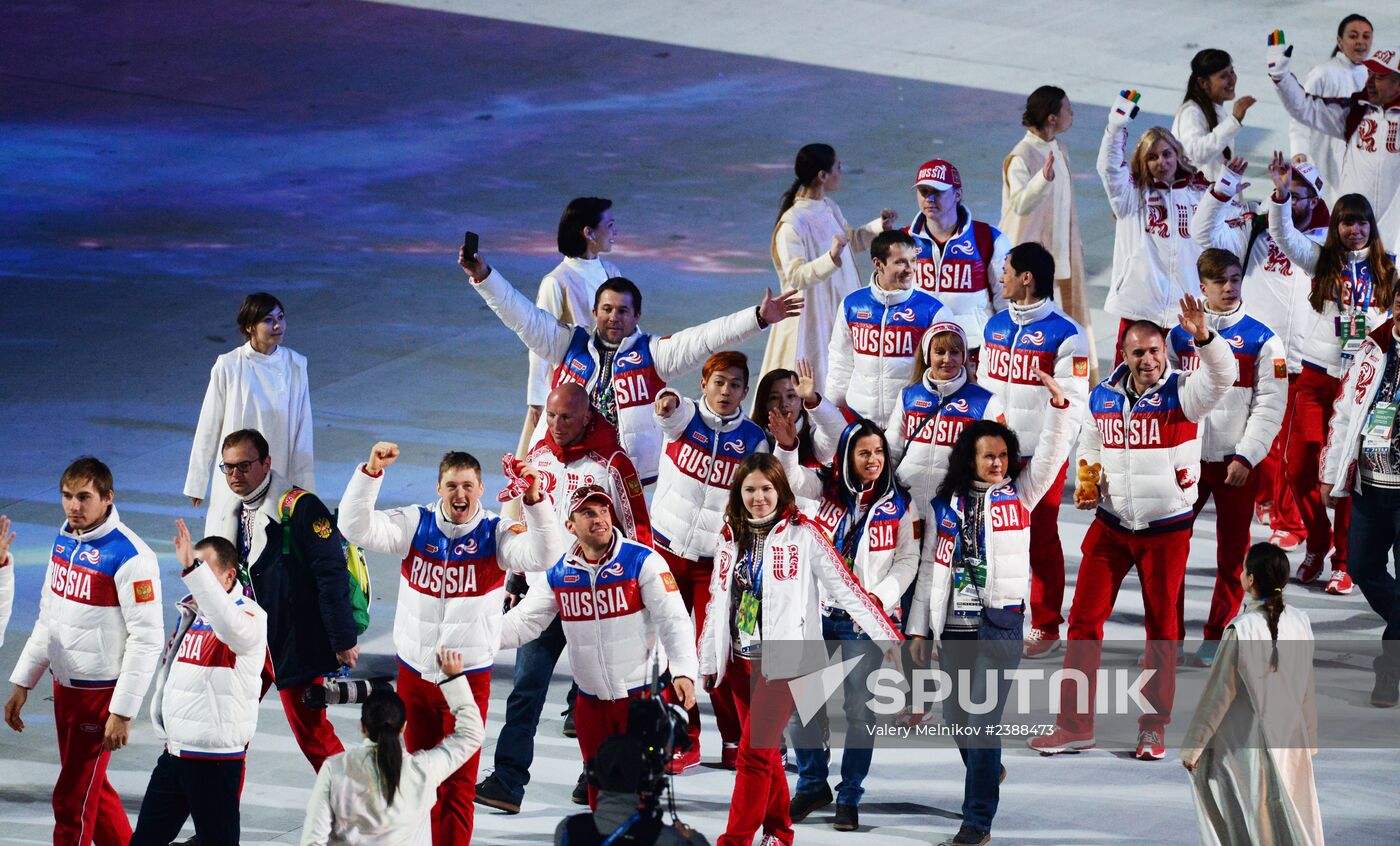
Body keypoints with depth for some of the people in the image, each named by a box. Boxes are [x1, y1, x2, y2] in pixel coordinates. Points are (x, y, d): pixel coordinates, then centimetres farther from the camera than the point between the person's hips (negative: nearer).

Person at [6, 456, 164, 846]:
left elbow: (147, 639, -19)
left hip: (101, 693, -8)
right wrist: (22, 684, 15)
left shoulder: (130, 557, -19)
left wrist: (122, 711, -20)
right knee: (93, 789, 17)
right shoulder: (65, 540, 6)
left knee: (72, 799, -3)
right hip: (65, 684, 8)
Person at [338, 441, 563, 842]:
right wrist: (371, 472, -27)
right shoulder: (416, 525, -4)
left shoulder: (496, 535, -9)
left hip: (469, 677, -3)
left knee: (459, 781, 1)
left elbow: (543, 555, -25)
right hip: (414, 673, 3)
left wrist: (535, 500, -39)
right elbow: (356, 527, -13)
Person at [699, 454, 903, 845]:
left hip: (784, 660, -5)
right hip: (741, 660, 5)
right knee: (765, 752, 12)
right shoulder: (730, 538, 9)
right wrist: (706, 662, 17)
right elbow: (717, 603, 17)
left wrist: (890, 641, -12)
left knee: (754, 751, -11)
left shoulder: (802, 534, -7)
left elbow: (847, 589, -9)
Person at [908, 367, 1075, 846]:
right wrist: (918, 628, 9)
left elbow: (1052, 454, -6)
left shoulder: (1019, 493, 6)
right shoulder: (945, 507, 10)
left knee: (983, 719, -11)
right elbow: (931, 569, 12)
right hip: (954, 622, 4)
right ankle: (987, 773, 43)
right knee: (956, 717, 12)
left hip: (1001, 621, -3)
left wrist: (1059, 406, -20)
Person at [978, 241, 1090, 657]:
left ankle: (1047, 627, 14)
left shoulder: (1065, 334, -12)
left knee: (1042, 540, 3)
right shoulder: (995, 326, 9)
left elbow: (1071, 403, -12)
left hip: (1041, 457, -6)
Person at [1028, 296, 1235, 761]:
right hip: (1111, 526, 3)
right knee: (1084, 618, 0)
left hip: (1167, 529, -3)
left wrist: (1203, 337, -45)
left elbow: (1221, 375, -28)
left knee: (1162, 627, 6)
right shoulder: (1102, 396, 3)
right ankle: (1075, 726, 7)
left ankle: (1154, 727, 18)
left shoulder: (1182, 392, -8)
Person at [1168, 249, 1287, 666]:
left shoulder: (1261, 339, -2)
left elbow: (1270, 405, -5)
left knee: (1232, 552, 2)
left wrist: (1246, 458, -12)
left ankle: (1216, 637, 14)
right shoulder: (1180, 335, 6)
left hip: (1236, 462, -2)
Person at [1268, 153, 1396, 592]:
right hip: (1317, 375, 1)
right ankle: (1317, 543, 21)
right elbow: (1283, 235, -6)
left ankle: (1343, 560, 7)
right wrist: (1281, 194, -19)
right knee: (1298, 466, -1)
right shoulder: (1323, 261, 6)